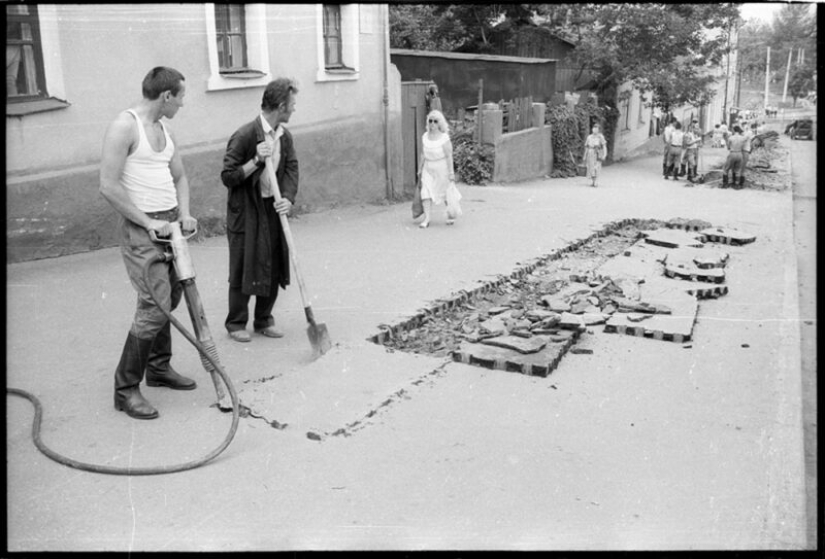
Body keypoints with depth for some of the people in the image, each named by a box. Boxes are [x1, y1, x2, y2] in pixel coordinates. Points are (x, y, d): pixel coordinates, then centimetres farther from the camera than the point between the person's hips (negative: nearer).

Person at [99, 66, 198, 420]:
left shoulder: (164, 130, 13)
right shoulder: (124, 127, -13)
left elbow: (179, 176, 20)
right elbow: (108, 186, -18)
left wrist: (184, 214, 3)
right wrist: (147, 222, -15)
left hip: (169, 223, 9)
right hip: (140, 228, -8)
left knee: (170, 298, 14)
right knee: (155, 306, -12)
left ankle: (159, 368, 31)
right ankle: (126, 388, -1)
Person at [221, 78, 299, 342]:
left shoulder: (284, 135, 5)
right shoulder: (244, 136, -16)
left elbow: (291, 169, 1)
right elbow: (228, 177, -14)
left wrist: (288, 198, -17)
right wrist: (256, 160, -26)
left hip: (273, 210, 6)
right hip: (246, 212, -6)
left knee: (274, 268, 10)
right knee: (243, 271, 3)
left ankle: (264, 320, 26)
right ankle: (236, 323, 20)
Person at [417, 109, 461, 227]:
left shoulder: (444, 138, -13)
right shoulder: (425, 137, 2)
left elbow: (449, 156, -12)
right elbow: (424, 154, 11)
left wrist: (451, 173, -13)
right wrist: (420, 169, 14)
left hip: (442, 168, -4)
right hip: (428, 169, 4)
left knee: (445, 192, 9)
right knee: (426, 192, -10)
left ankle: (451, 214, 32)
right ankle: (427, 218, -9)